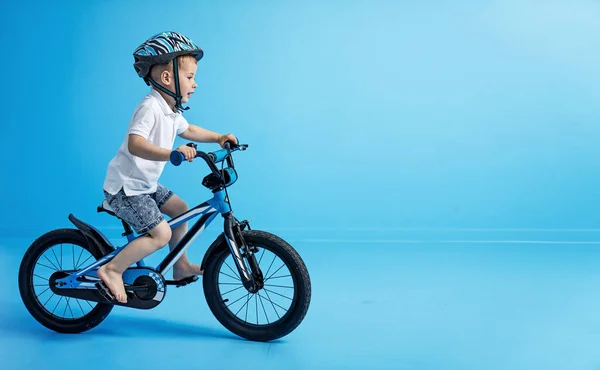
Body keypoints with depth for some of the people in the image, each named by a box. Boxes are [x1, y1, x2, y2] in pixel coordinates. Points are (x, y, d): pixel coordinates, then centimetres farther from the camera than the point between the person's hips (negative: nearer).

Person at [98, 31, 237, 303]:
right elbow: (135, 144, -38)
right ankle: (112, 270, -5)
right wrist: (172, 153, -49)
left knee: (180, 208, 16)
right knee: (161, 233, -16)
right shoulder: (150, 107, -24)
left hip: (145, 184, 10)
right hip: (124, 187, -10)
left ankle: (181, 266, 28)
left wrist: (218, 138, 14)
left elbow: (188, 130, 26)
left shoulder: (171, 111, 6)